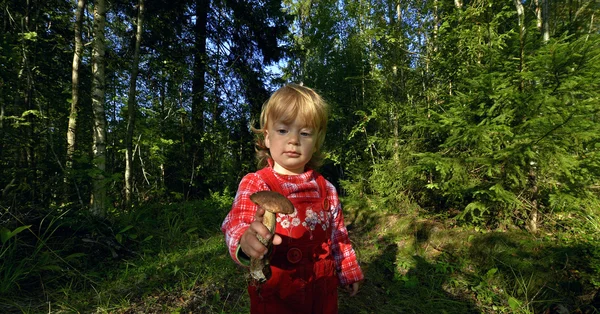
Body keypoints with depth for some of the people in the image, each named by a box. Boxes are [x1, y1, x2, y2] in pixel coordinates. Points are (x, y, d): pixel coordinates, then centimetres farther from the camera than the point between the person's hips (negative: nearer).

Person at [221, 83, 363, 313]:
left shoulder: (326, 189, -1)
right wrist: (245, 240, -52)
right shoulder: (254, 184, -14)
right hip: (275, 294, -3)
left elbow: (338, 236, 10)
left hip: (323, 291, 4)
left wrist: (349, 273, 18)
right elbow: (236, 224, -30)